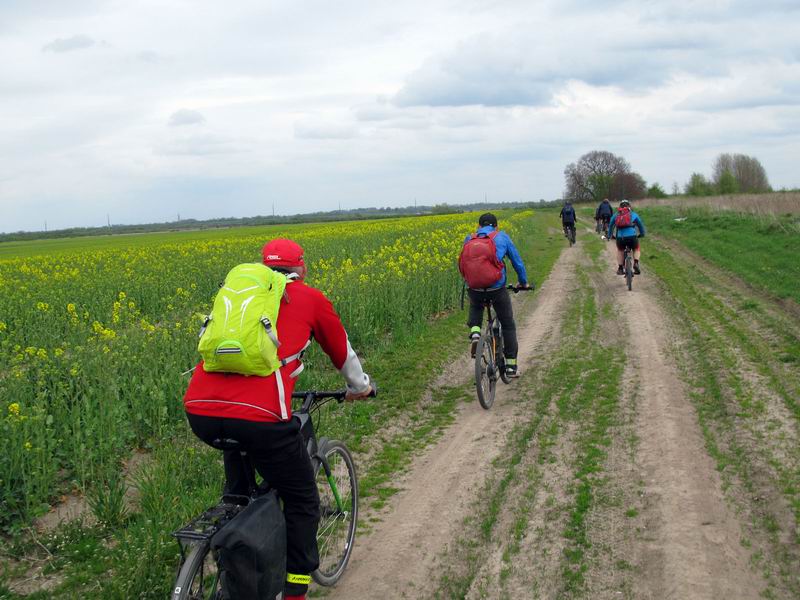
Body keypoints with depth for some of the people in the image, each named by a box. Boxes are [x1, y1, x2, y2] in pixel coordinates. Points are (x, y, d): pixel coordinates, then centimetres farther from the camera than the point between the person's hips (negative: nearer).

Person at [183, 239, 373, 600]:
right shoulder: (311, 299, 17)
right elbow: (342, 352, 31)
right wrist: (360, 387, 51)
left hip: (199, 410, 5)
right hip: (259, 415, -5)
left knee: (238, 474, 36)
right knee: (302, 502, 18)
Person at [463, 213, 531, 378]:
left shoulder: (469, 239, 15)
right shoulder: (502, 237, 11)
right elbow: (517, 261, 17)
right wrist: (523, 282, 33)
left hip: (474, 289, 2)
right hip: (497, 288, -2)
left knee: (475, 307, 37)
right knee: (508, 325, 18)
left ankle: (475, 332, 7)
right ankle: (511, 366, 21)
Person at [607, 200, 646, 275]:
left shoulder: (616, 215, 22)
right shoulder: (633, 214, 20)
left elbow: (610, 226, 32)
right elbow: (641, 225, 30)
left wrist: (609, 236, 47)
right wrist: (642, 234, 46)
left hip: (620, 238, 1)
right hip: (632, 237, -1)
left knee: (620, 250, 30)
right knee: (636, 249, 27)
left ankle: (620, 268, 23)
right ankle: (636, 263, 4)